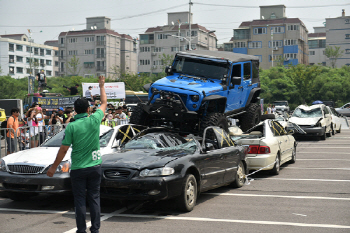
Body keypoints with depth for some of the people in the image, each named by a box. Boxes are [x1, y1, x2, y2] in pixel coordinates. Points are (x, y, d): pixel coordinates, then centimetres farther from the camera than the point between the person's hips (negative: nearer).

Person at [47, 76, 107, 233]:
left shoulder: (71, 127, -11)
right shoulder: (94, 120, -5)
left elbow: (63, 149, -9)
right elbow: (104, 103, 13)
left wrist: (54, 167, 2)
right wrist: (102, 86, 26)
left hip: (78, 169, -2)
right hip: (95, 166, 2)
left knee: (80, 200, 6)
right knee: (94, 198, 10)